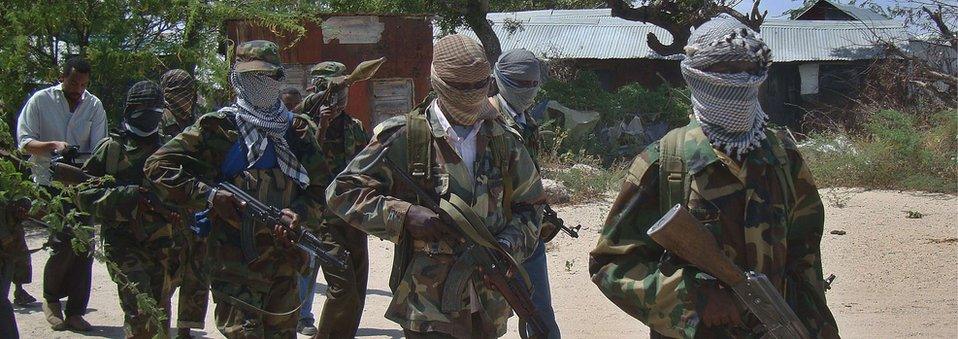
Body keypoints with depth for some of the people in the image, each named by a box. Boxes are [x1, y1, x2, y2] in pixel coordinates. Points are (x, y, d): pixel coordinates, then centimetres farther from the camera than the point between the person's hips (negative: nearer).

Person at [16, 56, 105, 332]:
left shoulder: (94, 106, 4)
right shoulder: (41, 101, -2)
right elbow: (24, 142, -5)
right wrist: (53, 145, -23)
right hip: (49, 183, -3)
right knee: (64, 242, -14)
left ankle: (75, 311, 9)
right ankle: (51, 298, 11)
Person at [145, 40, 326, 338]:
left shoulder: (298, 132, 14)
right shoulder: (218, 128, 0)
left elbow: (318, 192, 12)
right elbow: (158, 168, -5)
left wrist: (298, 213, -11)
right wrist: (210, 196, -14)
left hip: (285, 257, 5)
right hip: (235, 259, -5)